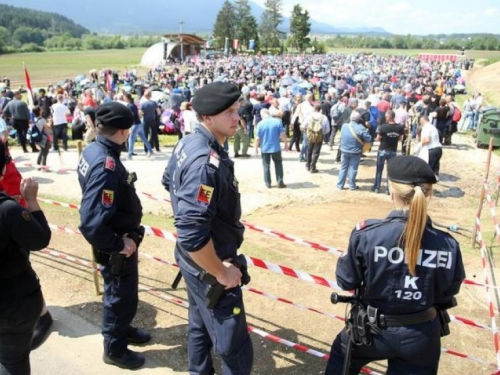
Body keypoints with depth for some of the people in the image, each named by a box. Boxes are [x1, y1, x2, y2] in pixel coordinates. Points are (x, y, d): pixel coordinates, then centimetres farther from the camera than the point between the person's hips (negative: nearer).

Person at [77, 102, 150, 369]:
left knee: (123, 292, 28)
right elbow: (92, 222, -38)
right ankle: (114, 349, 35)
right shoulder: (106, 166, -33)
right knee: (121, 296, 13)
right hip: (117, 247, -9)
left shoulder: (93, 150, -2)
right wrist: (118, 244, -22)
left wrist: (122, 237, 11)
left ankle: (122, 330, 51)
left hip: (118, 239, 9)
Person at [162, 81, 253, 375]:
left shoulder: (189, 143, -1)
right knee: (236, 351, 5)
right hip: (208, 268, -10)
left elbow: (169, 181, 17)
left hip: (193, 261, 10)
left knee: (200, 326, 28)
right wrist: (221, 273, -22)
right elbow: (192, 236, -36)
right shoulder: (206, 163, -32)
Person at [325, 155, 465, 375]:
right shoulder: (447, 245, -18)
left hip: (374, 331, -1)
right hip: (422, 337, 2)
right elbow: (447, 293, -1)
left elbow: (346, 281, -10)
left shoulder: (367, 235, -25)